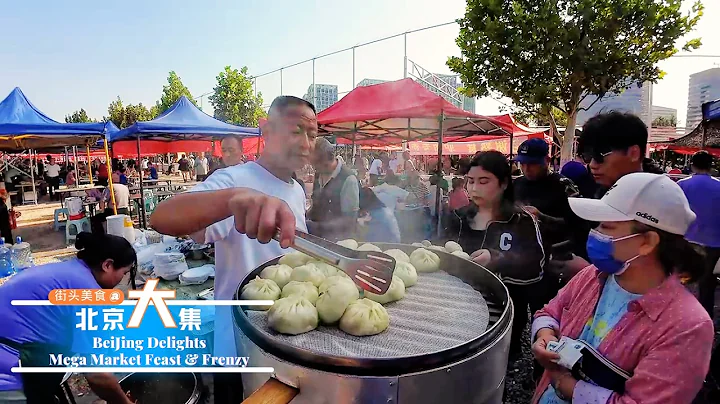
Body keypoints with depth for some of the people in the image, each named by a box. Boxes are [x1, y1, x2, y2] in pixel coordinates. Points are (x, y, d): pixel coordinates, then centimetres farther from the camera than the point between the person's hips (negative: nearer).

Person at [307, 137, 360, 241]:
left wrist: (317, 227, -22)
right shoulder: (318, 175, 3)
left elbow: (349, 220, -19)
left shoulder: (348, 179, -20)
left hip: (337, 240, -6)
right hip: (317, 237, 6)